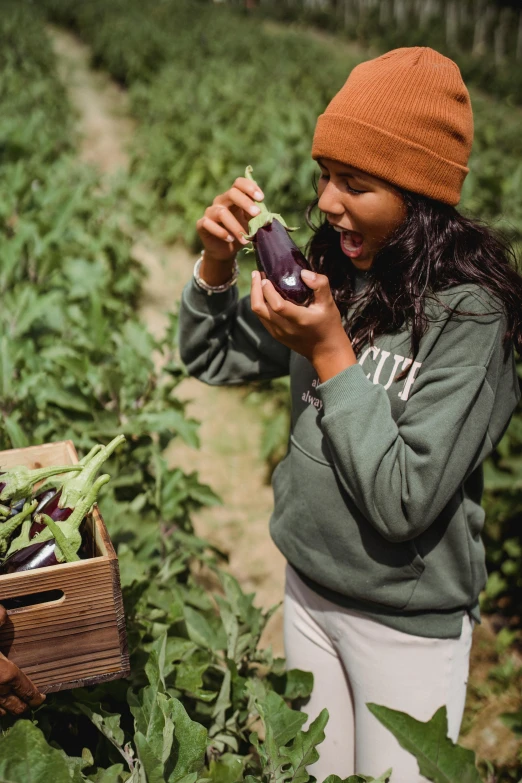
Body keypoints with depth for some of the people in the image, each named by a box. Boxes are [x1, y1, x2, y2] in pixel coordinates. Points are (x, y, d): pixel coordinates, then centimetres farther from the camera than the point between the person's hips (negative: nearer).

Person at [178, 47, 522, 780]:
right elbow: (212, 361, 3)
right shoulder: (333, 274, -7)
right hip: (309, 589, 5)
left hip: (408, 626, -5)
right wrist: (216, 263, -14)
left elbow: (403, 504, -27)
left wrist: (331, 355, -27)